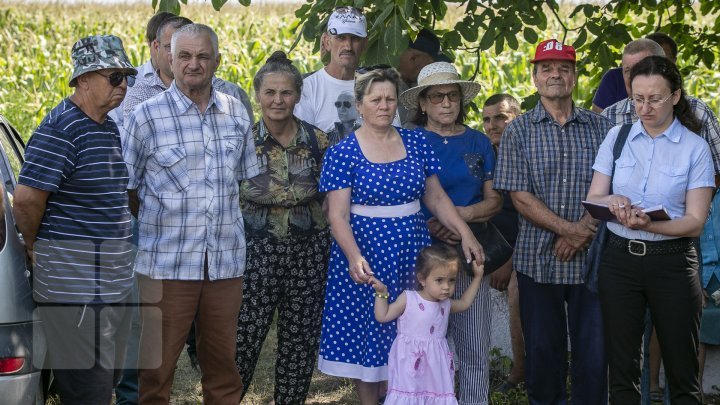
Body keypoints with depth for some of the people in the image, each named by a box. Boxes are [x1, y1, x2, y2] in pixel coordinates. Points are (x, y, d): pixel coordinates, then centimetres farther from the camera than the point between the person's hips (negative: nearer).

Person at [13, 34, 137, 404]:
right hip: (76, 287, -9)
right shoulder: (60, 129, -16)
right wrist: (35, 248, -4)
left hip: (114, 283, 9)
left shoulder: (109, 128, 14)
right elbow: (27, 199, -20)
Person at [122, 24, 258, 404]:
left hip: (226, 261, 3)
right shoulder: (146, 116, -5)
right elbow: (126, 188, 2)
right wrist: (162, 228, 6)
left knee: (223, 365, 13)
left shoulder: (236, 112, 7)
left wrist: (229, 226, 12)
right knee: (156, 367, 4)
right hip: (166, 263, -3)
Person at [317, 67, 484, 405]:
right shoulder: (342, 153, -5)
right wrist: (354, 257, -25)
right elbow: (338, 215, -11)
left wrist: (465, 233, -5)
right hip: (366, 254, -3)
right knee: (367, 338, 3)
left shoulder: (416, 143, 6)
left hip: (411, 251, 3)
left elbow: (436, 197, 8)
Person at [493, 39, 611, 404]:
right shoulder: (519, 130, 3)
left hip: (590, 258, 1)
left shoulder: (599, 127, 7)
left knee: (595, 349, 2)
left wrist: (583, 231, -14)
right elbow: (519, 196, -5)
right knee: (542, 349, 8)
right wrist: (567, 229, -14)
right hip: (538, 259, -1)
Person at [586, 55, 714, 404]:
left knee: (682, 375, 3)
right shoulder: (616, 137, 6)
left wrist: (649, 224, -26)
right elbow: (592, 199, 5)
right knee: (622, 369, 8)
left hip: (672, 261, -2)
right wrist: (612, 202, -19)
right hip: (619, 259, 2)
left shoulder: (694, 147, -2)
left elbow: (695, 222, -7)